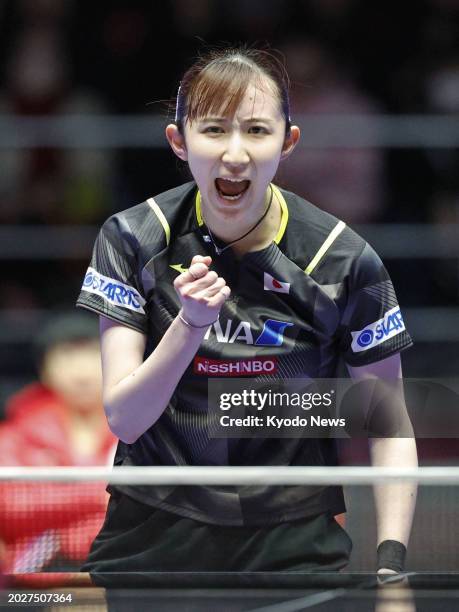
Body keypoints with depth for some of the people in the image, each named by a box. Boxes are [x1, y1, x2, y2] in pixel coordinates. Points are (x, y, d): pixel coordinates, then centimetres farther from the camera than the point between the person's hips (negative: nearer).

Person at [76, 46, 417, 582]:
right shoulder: (133, 239, -9)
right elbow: (124, 419, -13)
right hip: (153, 532, 1)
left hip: (293, 540, -1)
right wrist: (191, 323, -29)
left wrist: (390, 560, -16)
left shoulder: (343, 261, -11)